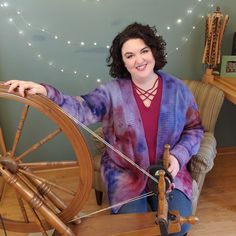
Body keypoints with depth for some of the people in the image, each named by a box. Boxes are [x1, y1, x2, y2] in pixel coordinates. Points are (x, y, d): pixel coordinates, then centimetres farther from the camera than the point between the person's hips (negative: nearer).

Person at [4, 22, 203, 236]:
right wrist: (46, 93, -43)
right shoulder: (114, 91, -11)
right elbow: (82, 109, -26)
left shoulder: (177, 89, -5)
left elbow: (194, 129, 3)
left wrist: (178, 156, -14)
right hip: (125, 171, -1)